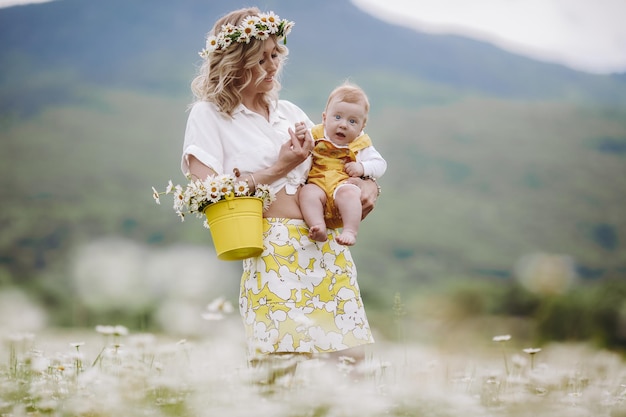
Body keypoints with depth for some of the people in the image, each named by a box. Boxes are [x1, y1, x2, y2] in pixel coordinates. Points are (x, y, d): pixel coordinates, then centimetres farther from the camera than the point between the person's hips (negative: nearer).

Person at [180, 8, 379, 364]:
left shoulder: (290, 112, 19)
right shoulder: (208, 115, 1)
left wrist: (367, 184, 1)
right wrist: (280, 168, -8)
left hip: (328, 250, 6)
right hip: (274, 253, -6)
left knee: (348, 356, -1)